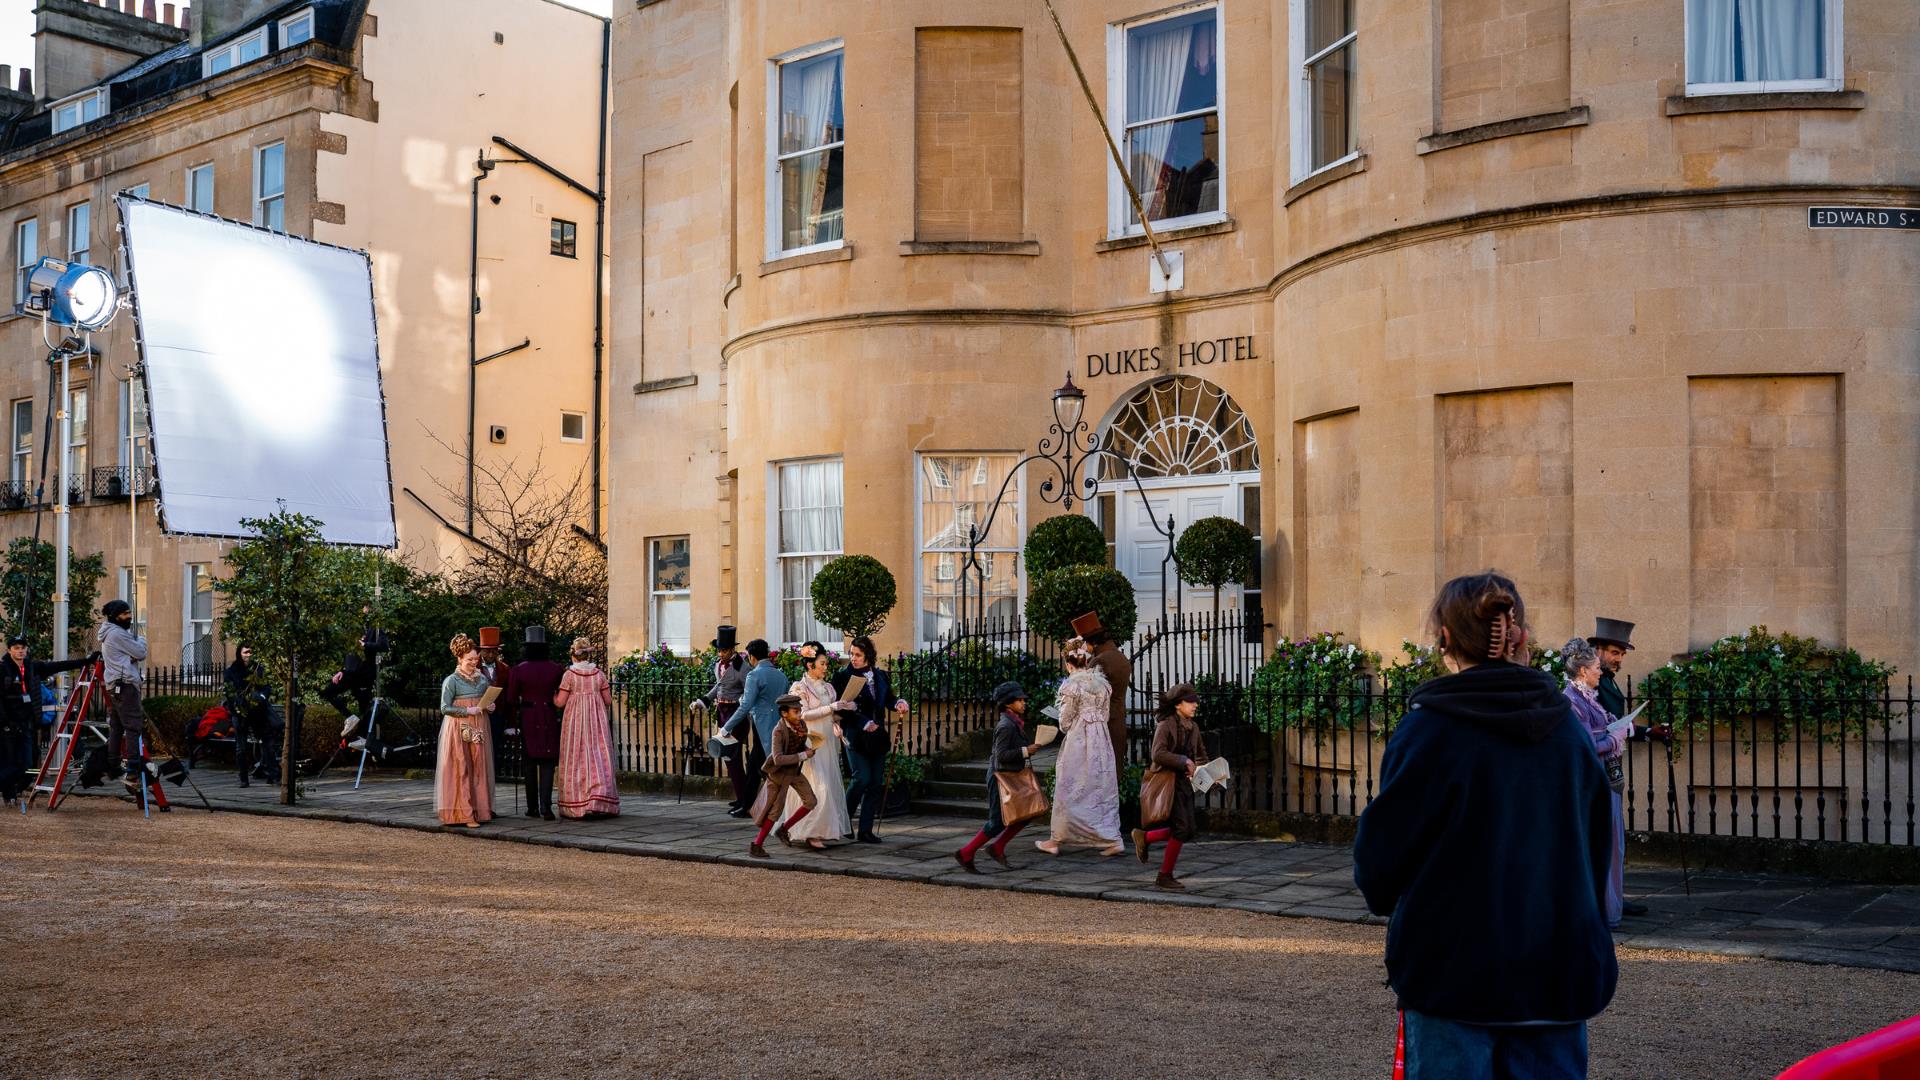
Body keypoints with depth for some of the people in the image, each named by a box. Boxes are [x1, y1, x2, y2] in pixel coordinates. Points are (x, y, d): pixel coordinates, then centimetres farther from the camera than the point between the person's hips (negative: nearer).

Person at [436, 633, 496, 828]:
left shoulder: (483, 679, 12)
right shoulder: (451, 681, -5)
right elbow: (445, 708, -8)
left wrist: (490, 707, 1)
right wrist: (467, 711, -16)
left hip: (479, 730, 5)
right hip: (459, 730, -5)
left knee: (480, 770, 3)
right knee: (461, 771, -6)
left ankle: (480, 811, 7)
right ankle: (464, 814, -6)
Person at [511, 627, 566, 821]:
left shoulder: (519, 669, -5)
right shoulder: (556, 668, -3)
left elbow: (513, 698, -1)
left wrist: (516, 719, 9)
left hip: (527, 718, 0)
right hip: (549, 718, 0)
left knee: (530, 763, 11)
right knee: (547, 763, 2)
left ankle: (533, 808, 15)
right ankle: (546, 806, -12)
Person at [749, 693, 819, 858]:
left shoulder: (801, 725, -5)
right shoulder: (779, 731, -26)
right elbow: (778, 759, -36)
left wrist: (803, 736, -11)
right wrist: (803, 756, -33)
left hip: (794, 771, 7)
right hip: (779, 773, -7)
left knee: (811, 802, 3)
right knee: (775, 809, -4)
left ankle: (783, 829, 17)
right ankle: (756, 845, 7)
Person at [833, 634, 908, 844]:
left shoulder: (880, 676, 11)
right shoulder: (843, 677, -3)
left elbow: (888, 700, 19)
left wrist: (898, 703, -4)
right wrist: (865, 724, -15)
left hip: (878, 736, 5)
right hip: (856, 737, -5)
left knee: (876, 783, 2)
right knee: (862, 779, -13)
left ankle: (865, 830, 7)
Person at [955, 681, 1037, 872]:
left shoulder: (1015, 723, 11)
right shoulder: (1006, 725, -19)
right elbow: (1001, 754, -25)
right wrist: (1025, 751, -23)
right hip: (1000, 776, -10)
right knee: (997, 822, -4)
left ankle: (997, 847, 16)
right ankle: (965, 854, 5)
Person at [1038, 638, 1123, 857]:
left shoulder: (1072, 684, -10)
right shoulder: (1101, 682, 8)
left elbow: (1065, 721, -5)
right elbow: (1105, 715, 12)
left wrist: (1064, 726, 16)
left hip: (1079, 740, -6)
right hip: (1101, 739, 6)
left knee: (1069, 791, 3)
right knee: (1103, 789, 8)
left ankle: (1056, 840, 12)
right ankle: (1112, 840, 4)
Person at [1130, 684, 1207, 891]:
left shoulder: (1193, 727, 12)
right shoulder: (1165, 725, -11)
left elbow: (1202, 754, 26)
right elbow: (1158, 754, -23)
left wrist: (1197, 768, 6)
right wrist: (1184, 761, -20)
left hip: (1185, 783, 8)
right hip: (1168, 782, -8)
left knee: (1188, 831, 5)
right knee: (1181, 828, -10)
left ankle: (1144, 837, 23)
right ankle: (1165, 876, 3)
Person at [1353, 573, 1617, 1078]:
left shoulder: (1429, 728, -13)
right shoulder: (1568, 728, 3)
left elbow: (1382, 847, -8)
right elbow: (1596, 845, 12)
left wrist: (1382, 893, 14)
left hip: (1456, 969, -4)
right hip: (1561, 971, 5)